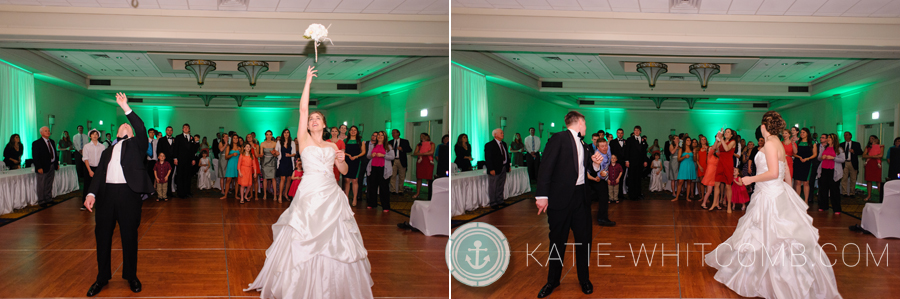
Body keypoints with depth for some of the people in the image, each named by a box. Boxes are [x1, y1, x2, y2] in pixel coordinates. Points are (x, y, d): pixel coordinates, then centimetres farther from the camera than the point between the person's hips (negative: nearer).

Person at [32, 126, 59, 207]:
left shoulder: (52, 142, 13)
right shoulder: (36, 143, -9)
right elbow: (35, 157, -13)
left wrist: (57, 163, 13)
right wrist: (39, 167, -18)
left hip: (52, 166, 6)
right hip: (43, 167, -6)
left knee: (49, 185, 13)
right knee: (41, 185, 1)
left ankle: (48, 199, 22)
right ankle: (42, 202, 8)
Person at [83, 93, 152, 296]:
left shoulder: (136, 145, 15)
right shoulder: (107, 151, 23)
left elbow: (141, 128, -5)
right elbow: (99, 172, 11)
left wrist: (126, 108, -8)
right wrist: (92, 193, -4)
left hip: (129, 193, -4)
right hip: (106, 193, 4)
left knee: (129, 236, 2)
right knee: (102, 236, 7)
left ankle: (131, 276, 15)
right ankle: (102, 277, 19)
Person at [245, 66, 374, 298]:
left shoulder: (332, 146, 15)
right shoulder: (304, 139, 5)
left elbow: (344, 171, 20)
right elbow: (303, 109, -4)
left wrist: (341, 159, -2)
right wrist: (308, 81, -5)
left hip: (331, 195, 3)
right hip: (309, 193, -3)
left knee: (335, 241, 3)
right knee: (304, 240, -3)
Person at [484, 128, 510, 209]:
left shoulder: (504, 144, 14)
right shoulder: (489, 145, -11)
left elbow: (506, 155, 20)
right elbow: (488, 158, -15)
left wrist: (508, 166, 13)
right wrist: (491, 169, -20)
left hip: (503, 168, 8)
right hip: (495, 169, -8)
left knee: (501, 186, 15)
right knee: (493, 187, 0)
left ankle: (500, 201, 25)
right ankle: (493, 203, 7)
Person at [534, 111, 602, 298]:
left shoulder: (583, 146, 16)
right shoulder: (559, 139, -6)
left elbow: (591, 172, 23)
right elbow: (546, 166, -13)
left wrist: (596, 163, 1)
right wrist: (542, 195, -20)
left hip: (581, 198, 6)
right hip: (560, 198, -6)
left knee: (584, 239, 9)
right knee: (557, 240, 5)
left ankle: (584, 279, 26)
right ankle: (553, 281, 21)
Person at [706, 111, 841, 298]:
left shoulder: (770, 144, -15)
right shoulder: (778, 144, 13)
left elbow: (773, 172, -24)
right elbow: (787, 175, 18)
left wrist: (752, 179, -14)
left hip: (771, 199, -9)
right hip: (778, 195, 9)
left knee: (775, 243, -4)